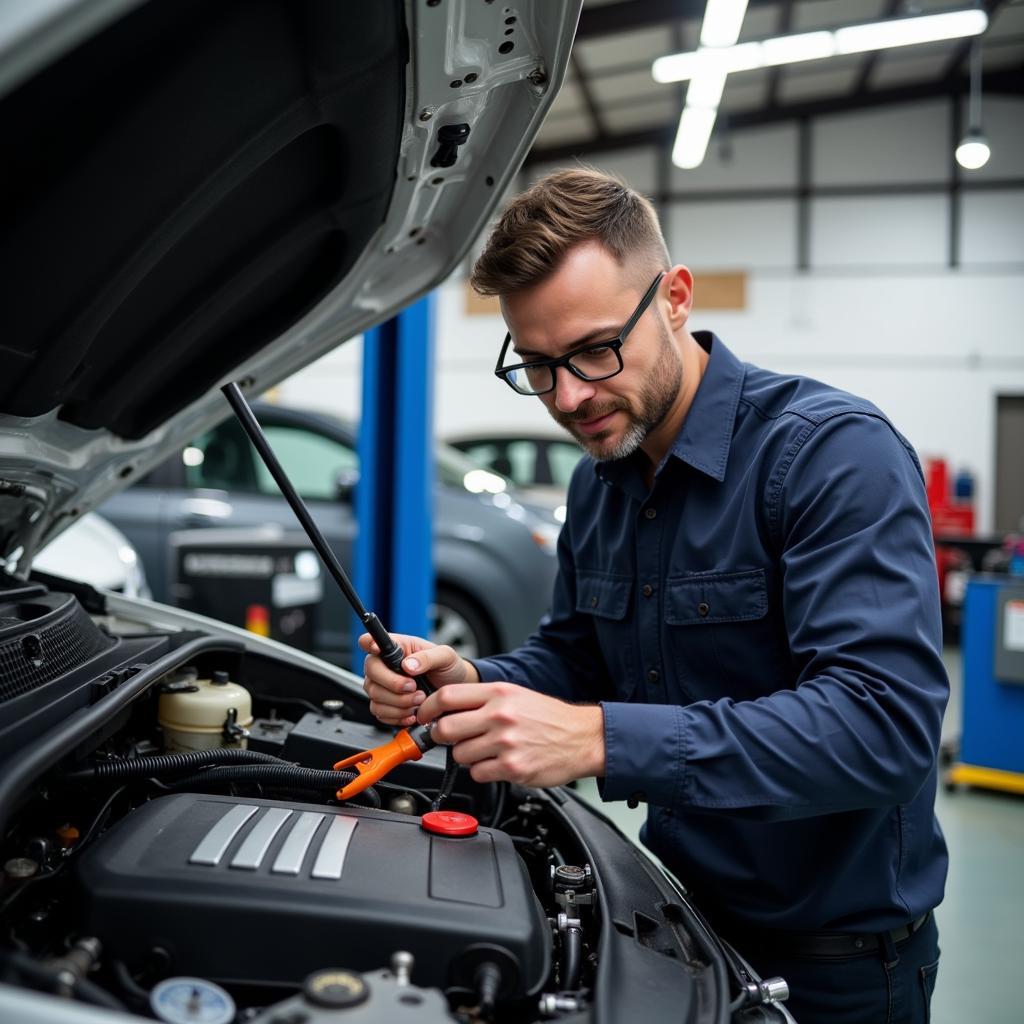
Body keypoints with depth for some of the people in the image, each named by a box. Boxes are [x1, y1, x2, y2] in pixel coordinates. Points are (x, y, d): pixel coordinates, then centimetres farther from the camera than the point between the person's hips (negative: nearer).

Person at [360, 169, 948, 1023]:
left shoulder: (835, 452, -24)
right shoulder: (598, 481, 2)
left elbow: (884, 725, -33)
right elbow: (575, 658, 11)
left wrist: (600, 738, -40)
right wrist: (472, 686, -12)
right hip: (683, 906, 7)